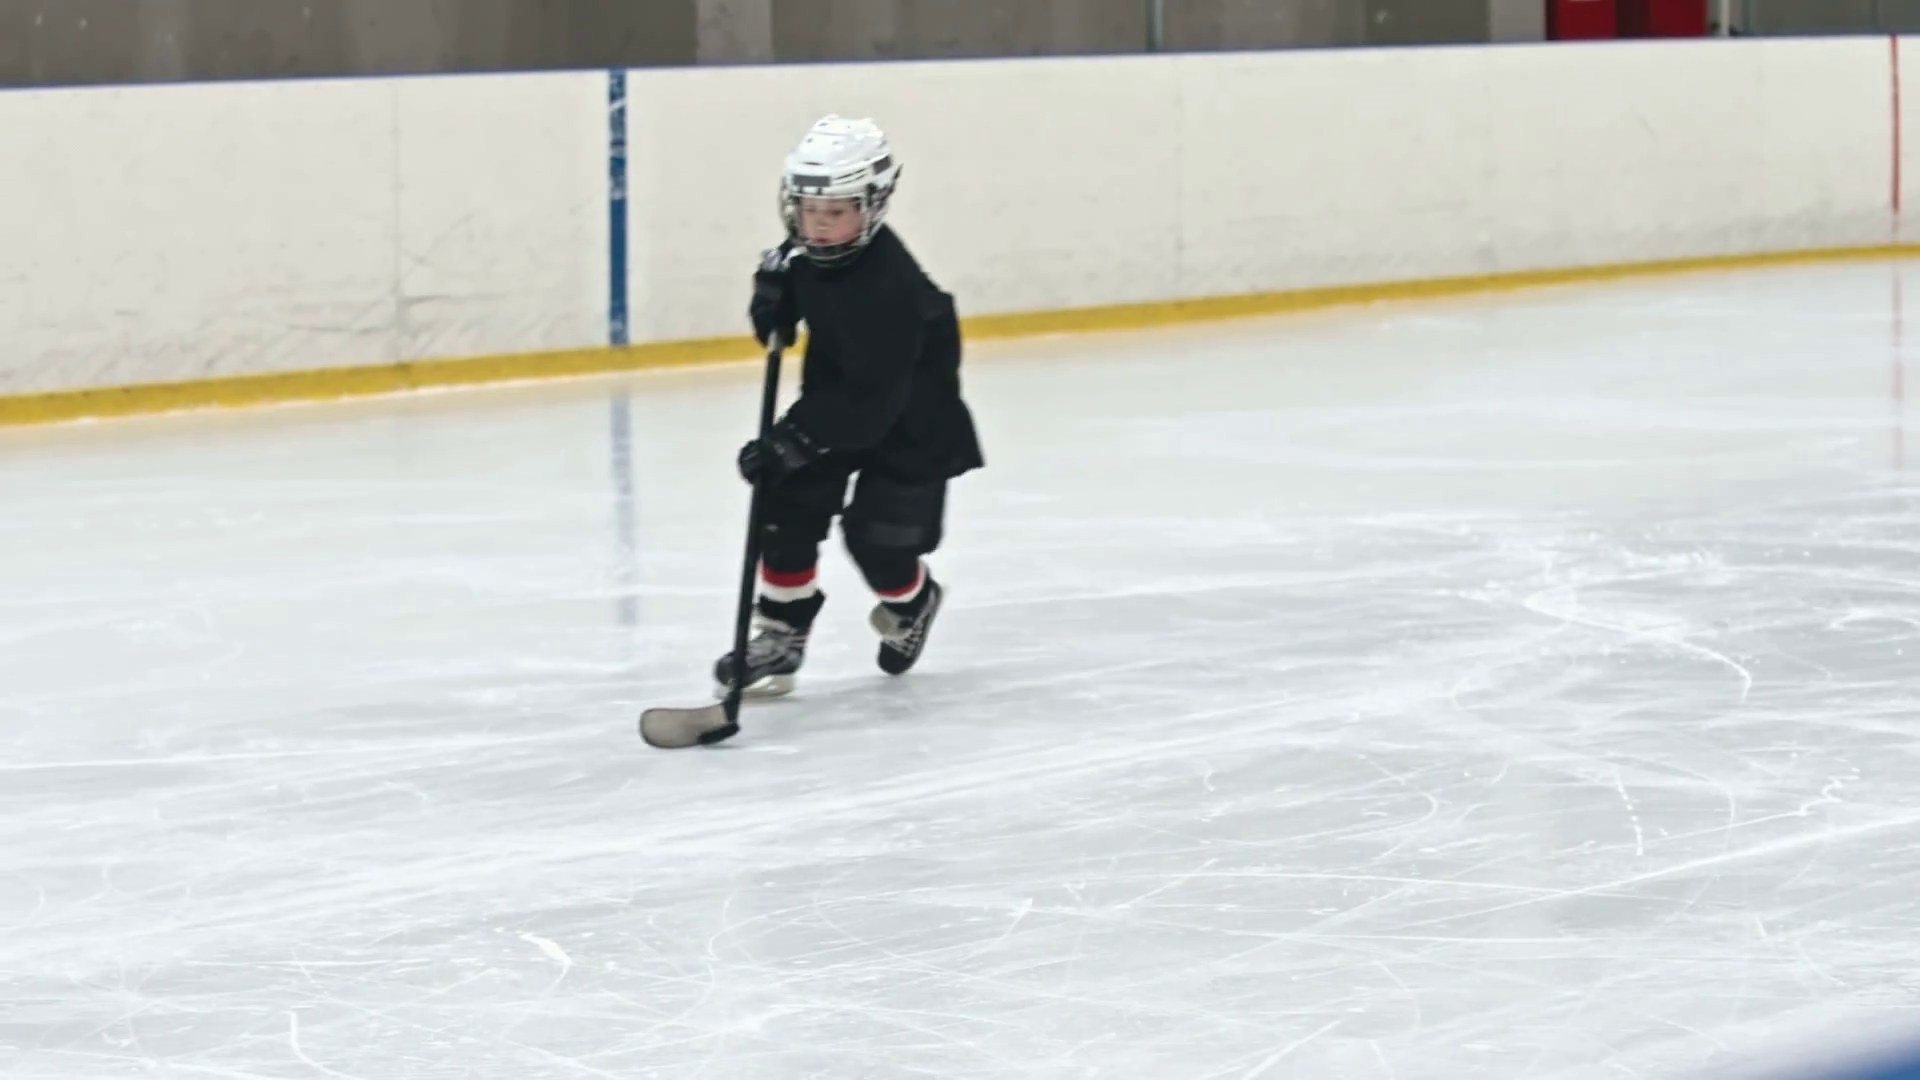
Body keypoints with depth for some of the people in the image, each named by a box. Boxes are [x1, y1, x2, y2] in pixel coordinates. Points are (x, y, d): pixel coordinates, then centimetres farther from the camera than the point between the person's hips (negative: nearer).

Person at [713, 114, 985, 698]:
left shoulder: (890, 289, -37)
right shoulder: (808, 250, -14)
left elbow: (869, 398, -38)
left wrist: (790, 442, -41)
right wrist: (775, 286, -6)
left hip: (909, 424, -7)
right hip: (833, 399, 7)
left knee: (879, 537, -5)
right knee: (788, 507, -6)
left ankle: (912, 601, 31)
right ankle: (781, 633, 8)